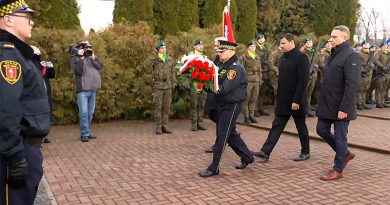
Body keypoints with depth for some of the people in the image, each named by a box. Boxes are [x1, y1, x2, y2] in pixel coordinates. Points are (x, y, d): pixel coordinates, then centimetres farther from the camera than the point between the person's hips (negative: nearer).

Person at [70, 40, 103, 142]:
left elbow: (100, 67, 5)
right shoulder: (75, 58, 0)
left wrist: (93, 57, -5)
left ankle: (87, 132, 17)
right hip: (82, 90, -6)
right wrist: (81, 58, -16)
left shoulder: (91, 57, 17)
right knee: (84, 112, -9)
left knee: (90, 112, 9)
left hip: (93, 90, 6)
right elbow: (78, 71, -16)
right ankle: (84, 134, -5)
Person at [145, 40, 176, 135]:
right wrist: (154, 53, -19)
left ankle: (165, 126, 14)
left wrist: (174, 84, 9)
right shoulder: (155, 59, -1)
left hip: (168, 86, 4)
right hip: (158, 86, -3)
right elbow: (146, 64, -21)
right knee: (158, 107, -1)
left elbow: (173, 73, 15)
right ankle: (158, 127, 6)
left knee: (167, 107, 6)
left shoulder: (170, 60, 11)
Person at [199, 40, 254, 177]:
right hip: (223, 104, 9)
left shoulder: (236, 68, -17)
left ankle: (214, 168, 1)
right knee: (231, 134, 17)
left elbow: (224, 88, -26)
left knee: (222, 135, -6)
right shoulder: (224, 66, 12)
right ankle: (247, 157, 33)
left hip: (232, 106, -9)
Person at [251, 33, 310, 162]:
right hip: (283, 101, 7)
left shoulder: (301, 57, -14)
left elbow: (303, 80, -19)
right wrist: (278, 97, 14)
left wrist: (297, 101, -21)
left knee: (301, 127, 8)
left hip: (295, 101, -7)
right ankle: (265, 152, 2)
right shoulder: (284, 57, 11)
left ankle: (305, 152, 25)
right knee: (277, 126, 4)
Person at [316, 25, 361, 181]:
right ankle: (345, 154, 31)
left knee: (340, 137, 1)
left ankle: (338, 170, 13)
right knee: (322, 130, 13)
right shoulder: (334, 54, 14)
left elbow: (352, 86, -21)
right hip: (327, 104, 9)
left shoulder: (351, 56, -14)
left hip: (340, 107, -9)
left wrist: (344, 108, -24)